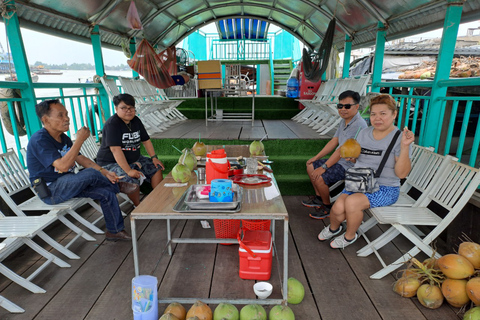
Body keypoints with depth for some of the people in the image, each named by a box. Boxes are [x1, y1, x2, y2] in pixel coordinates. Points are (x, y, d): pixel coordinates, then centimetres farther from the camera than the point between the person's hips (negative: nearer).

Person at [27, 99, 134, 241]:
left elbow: (81, 158, 9)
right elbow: (63, 166, -32)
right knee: (90, 174, -30)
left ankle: (115, 230, 5)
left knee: (107, 192, -10)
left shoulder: (63, 138, 9)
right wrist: (80, 139, -28)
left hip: (68, 184, 8)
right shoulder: (39, 140, -20)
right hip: (50, 191, -8)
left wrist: (104, 172, -5)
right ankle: (118, 186, 2)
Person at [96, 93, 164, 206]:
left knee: (157, 168, -2)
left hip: (134, 159, 8)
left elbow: (146, 140, 11)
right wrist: (128, 170, -33)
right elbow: (115, 149, -27)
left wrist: (154, 158, -2)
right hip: (111, 163, -8)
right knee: (132, 180, -32)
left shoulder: (136, 121, 6)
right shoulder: (112, 124, -19)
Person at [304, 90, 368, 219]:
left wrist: (324, 167, -23)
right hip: (339, 160, 10)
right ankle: (319, 198, 25)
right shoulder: (344, 120, 6)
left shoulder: (358, 125, -25)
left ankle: (327, 207, 4)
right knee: (311, 166, 11)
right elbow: (334, 141, 12)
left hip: (349, 164, -10)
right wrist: (316, 157, 10)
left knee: (319, 178, -23)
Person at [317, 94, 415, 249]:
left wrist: (405, 147, -27)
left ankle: (350, 236, 1)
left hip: (385, 189, -4)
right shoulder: (364, 133, 8)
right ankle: (333, 227, 18)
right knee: (338, 208, -20)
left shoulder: (399, 138, -10)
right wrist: (350, 156, -3)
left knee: (352, 202, -30)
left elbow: (401, 173, -15)